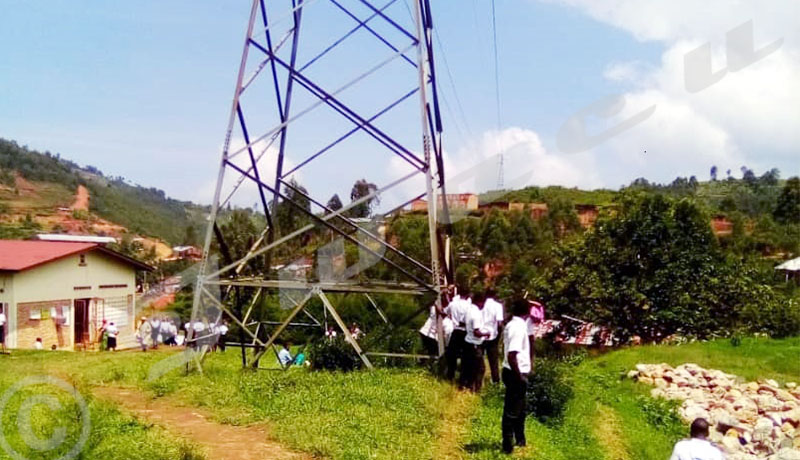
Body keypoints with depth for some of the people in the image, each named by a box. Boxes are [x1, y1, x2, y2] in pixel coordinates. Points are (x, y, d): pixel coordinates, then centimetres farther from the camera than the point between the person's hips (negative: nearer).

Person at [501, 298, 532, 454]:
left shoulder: (511, 325, 7)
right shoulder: (519, 327, -21)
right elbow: (511, 356, -28)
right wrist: (520, 377, -20)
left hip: (512, 372, 9)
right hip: (516, 374, -9)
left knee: (519, 409, 21)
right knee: (512, 412, 1)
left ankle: (520, 440, 35)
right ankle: (508, 446, 11)